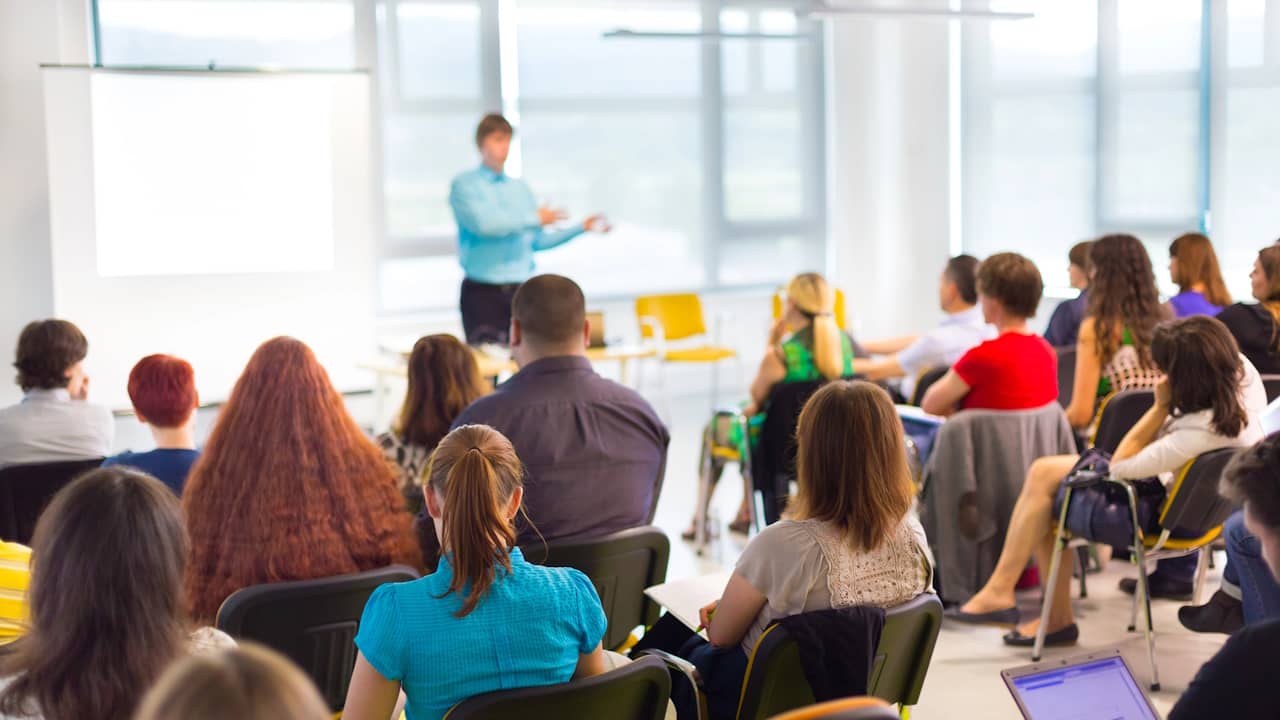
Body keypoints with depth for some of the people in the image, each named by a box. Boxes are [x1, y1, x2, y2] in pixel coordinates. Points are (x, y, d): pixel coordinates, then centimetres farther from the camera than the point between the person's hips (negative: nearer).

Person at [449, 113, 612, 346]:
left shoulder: (520, 188, 16)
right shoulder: (464, 185, 0)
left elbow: (538, 240, 17)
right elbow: (482, 223, -18)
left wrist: (581, 227, 8)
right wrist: (535, 218, -11)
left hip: (521, 289, 5)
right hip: (483, 290, -5)